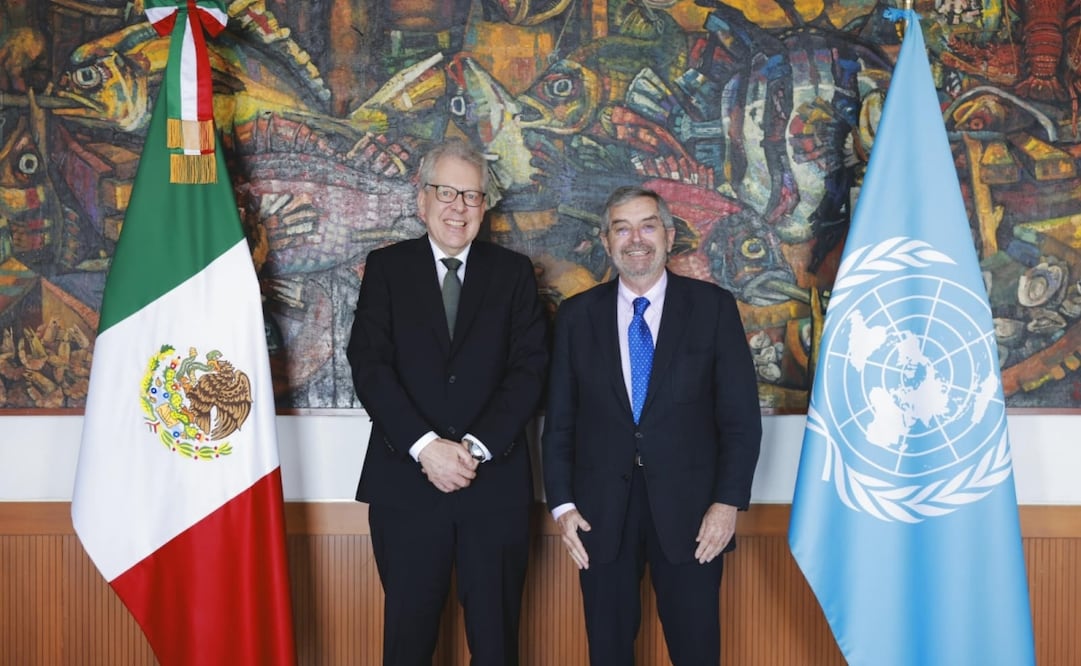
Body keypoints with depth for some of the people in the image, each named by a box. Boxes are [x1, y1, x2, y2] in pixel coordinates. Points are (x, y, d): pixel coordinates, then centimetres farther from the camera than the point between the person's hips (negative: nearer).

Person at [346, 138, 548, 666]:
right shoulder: (386, 267, 6)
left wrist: (476, 446, -13)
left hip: (495, 482, 1)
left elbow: (529, 368, -1)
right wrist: (425, 446, -15)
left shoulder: (513, 272, 7)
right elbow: (369, 364, -4)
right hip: (406, 482, 0)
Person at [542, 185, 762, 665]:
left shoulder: (713, 306, 1)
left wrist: (728, 501, -9)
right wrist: (562, 504, -1)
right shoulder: (577, 315, 6)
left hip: (689, 508, -1)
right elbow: (559, 419, 6)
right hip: (601, 512, 2)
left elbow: (741, 414, -1)